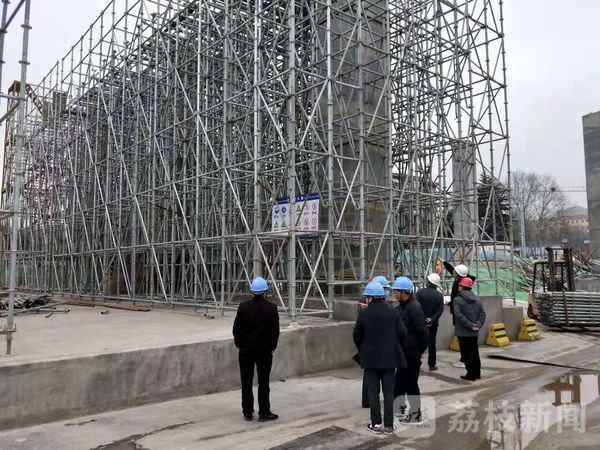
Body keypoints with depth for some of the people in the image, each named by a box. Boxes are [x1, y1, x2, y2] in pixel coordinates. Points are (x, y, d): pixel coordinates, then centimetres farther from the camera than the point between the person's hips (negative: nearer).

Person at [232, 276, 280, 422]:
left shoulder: (243, 307, -8)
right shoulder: (272, 308, -8)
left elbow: (236, 328, -2)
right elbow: (275, 331, -2)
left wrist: (239, 344, 12)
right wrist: (272, 347, 12)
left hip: (246, 350, 1)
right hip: (265, 350, 0)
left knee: (246, 382, 10)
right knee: (263, 382, 7)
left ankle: (247, 412, 17)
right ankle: (264, 413, 12)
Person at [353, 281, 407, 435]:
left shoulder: (364, 313, -11)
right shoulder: (393, 313, -6)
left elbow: (357, 335, -7)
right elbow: (402, 333, -6)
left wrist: (362, 350, 11)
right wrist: (392, 346, 11)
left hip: (370, 358, -2)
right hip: (389, 358, 2)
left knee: (373, 392, 9)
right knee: (388, 392, 9)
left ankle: (376, 423, 13)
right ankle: (388, 425, 12)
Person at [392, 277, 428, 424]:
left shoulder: (414, 308, -20)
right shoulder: (402, 306, 9)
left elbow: (422, 331, -19)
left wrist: (422, 350, -13)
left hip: (412, 354, -9)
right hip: (403, 352, 9)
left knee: (411, 383, 3)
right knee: (399, 381, 17)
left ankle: (416, 414, 16)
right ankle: (400, 407, 31)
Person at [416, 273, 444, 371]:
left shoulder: (420, 292, -11)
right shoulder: (439, 295, -4)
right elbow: (440, 310, -10)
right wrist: (432, 319, -13)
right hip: (433, 323, 1)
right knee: (431, 343, 9)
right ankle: (432, 365, 13)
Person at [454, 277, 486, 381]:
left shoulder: (458, 300, -12)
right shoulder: (477, 300, 8)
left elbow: (459, 315, -23)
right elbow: (482, 314, 1)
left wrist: (470, 325, -19)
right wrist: (478, 325, -7)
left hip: (463, 332, -6)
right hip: (474, 333, 6)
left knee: (466, 354, 2)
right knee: (475, 353, 16)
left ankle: (471, 374, 3)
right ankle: (477, 373, 23)